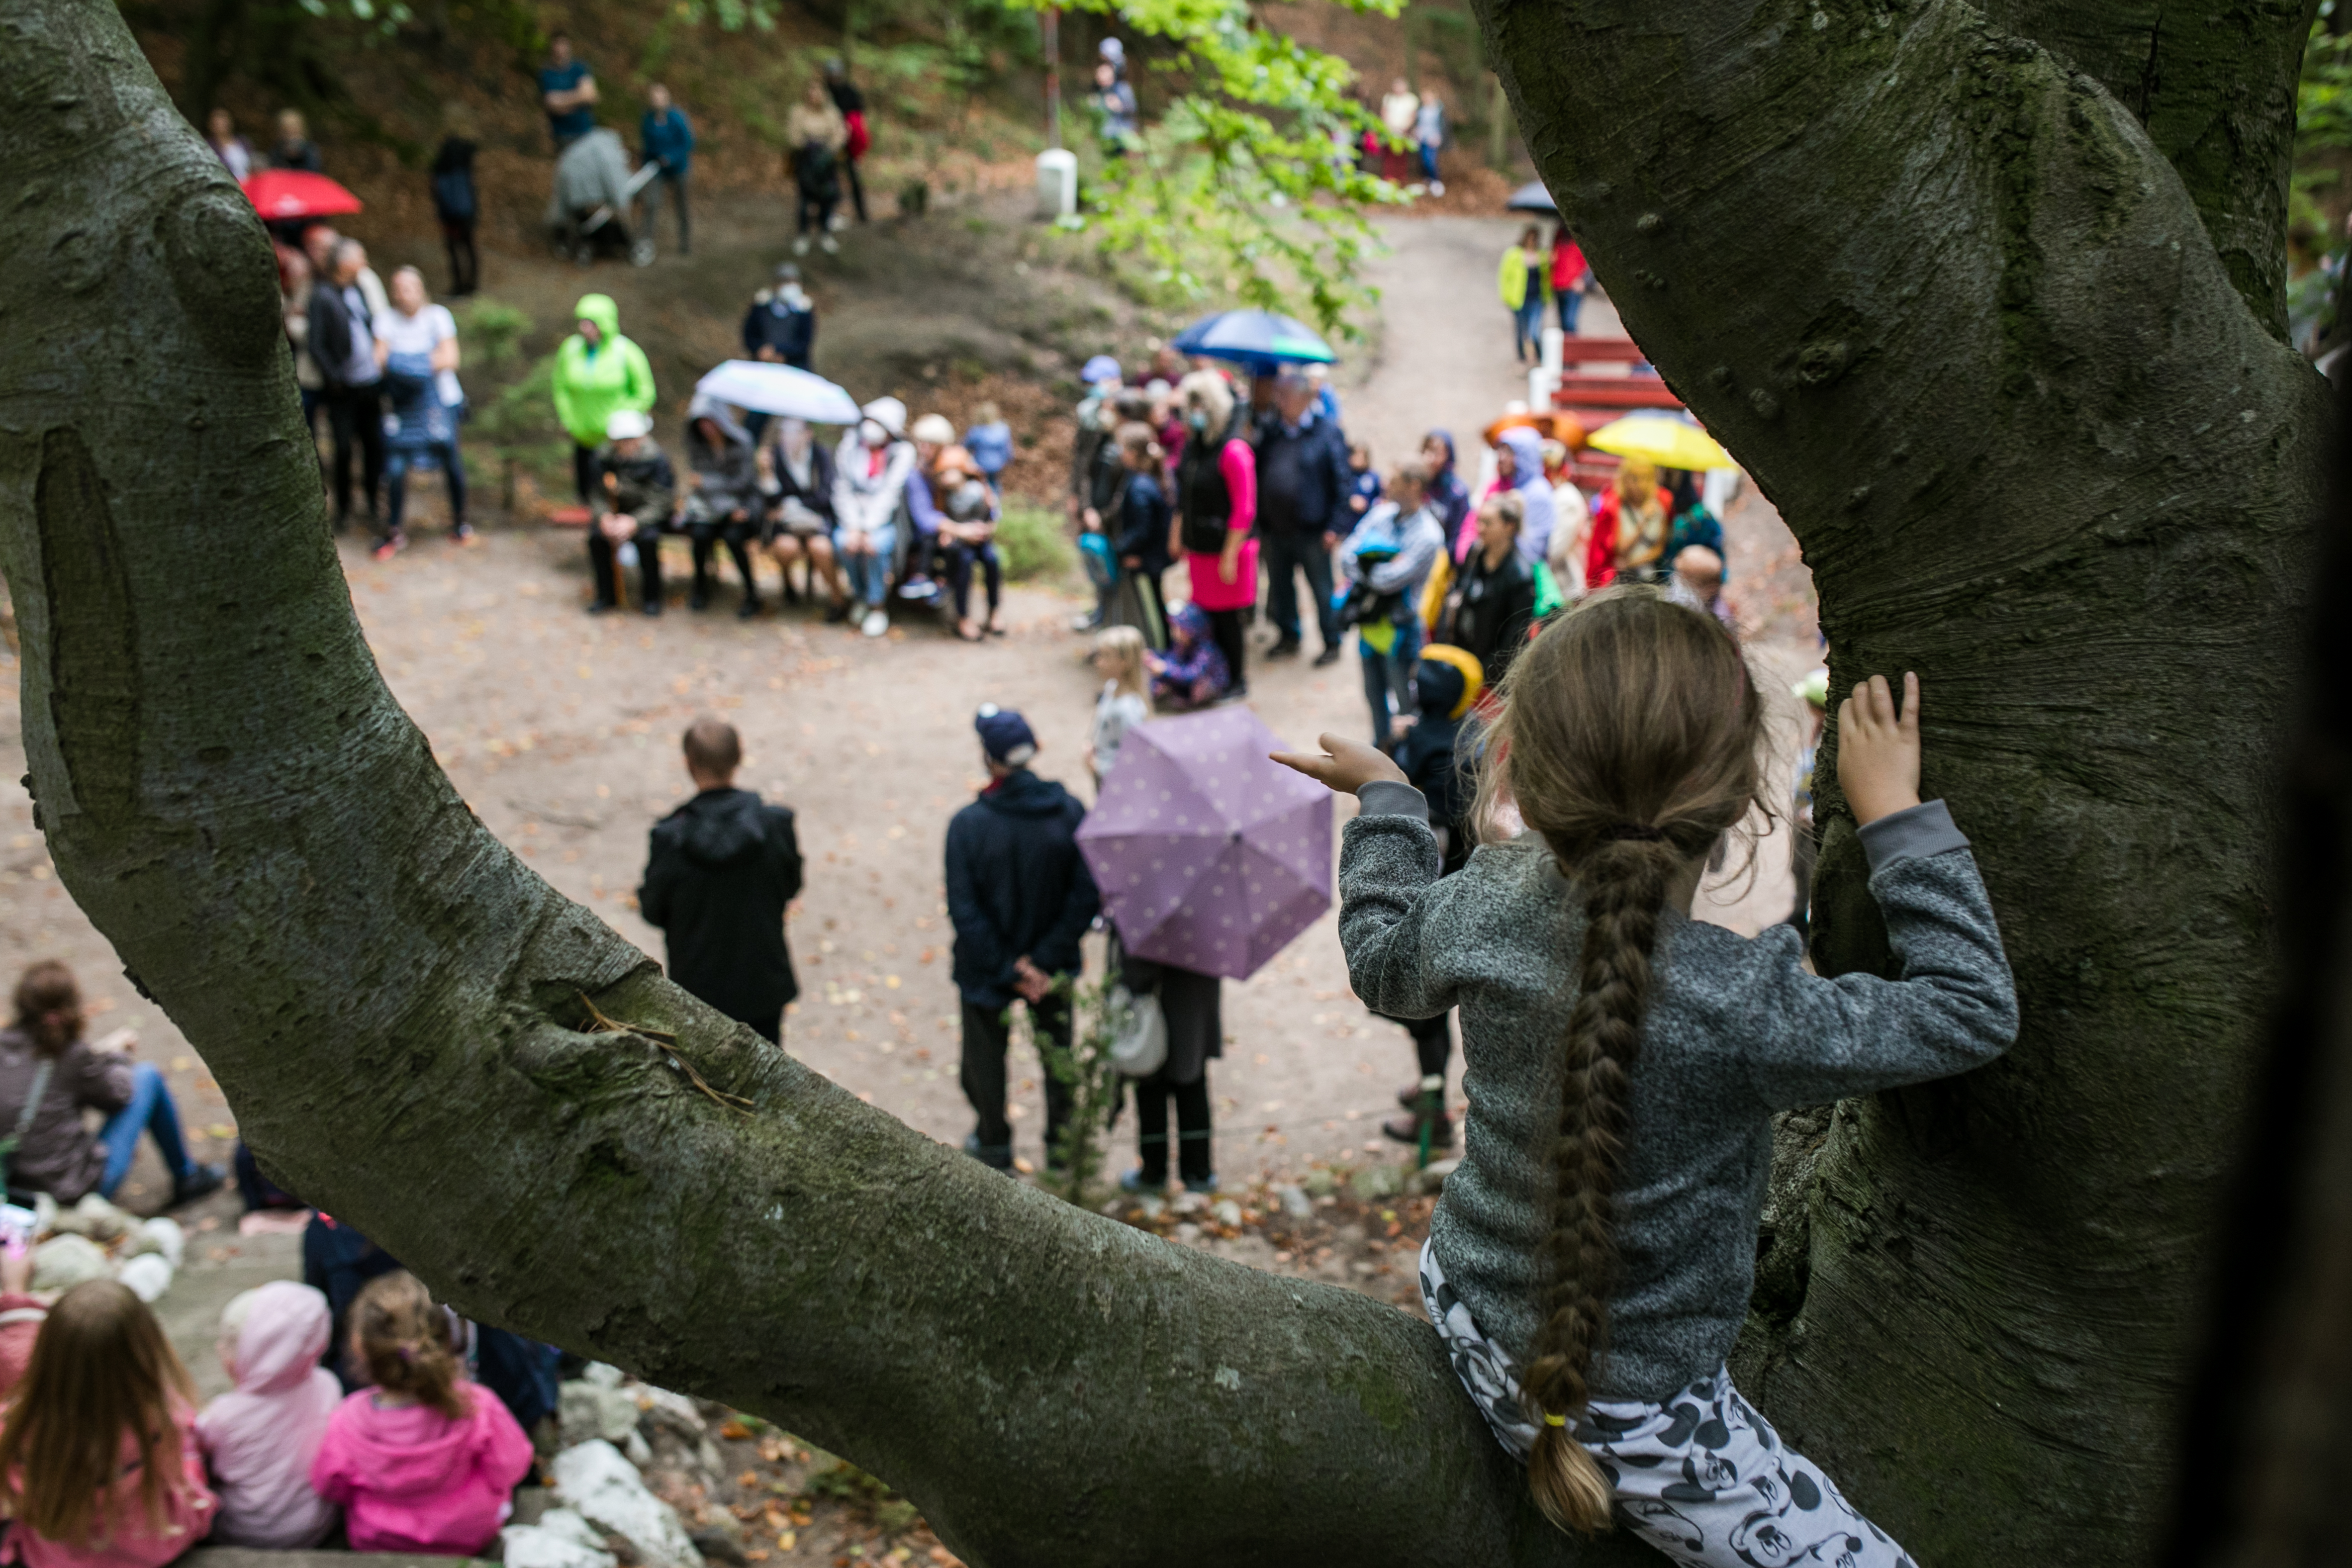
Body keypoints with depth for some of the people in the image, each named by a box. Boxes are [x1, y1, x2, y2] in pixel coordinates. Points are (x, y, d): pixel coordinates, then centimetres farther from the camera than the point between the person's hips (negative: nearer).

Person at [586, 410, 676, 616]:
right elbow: (598, 496, -3)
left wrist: (634, 522, -36)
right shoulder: (605, 456, -9)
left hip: (649, 514, -3)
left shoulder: (656, 458, -19)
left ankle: (651, 598, -13)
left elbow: (660, 502, -21)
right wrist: (605, 517, -26)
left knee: (647, 538, -34)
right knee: (597, 536, -25)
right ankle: (607, 597, -8)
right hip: (618, 512, 3)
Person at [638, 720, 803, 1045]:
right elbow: (791, 887, -3)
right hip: (764, 981, 1)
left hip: (699, 987, -1)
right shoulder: (776, 824, -19)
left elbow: (652, 911, -9)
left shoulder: (670, 838, -23)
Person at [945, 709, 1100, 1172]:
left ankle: (994, 1143, 40)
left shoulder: (968, 825, -21)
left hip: (986, 968, -2)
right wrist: (1045, 959, -12)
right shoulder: (1070, 813, -15)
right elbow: (1086, 897, -15)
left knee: (985, 1055, 22)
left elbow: (964, 910, -20)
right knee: (1058, 1051, 23)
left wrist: (1006, 968, -13)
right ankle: (1063, 1145, 36)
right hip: (1054, 968, 2)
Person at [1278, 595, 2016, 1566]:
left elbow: (1384, 961, 9)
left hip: (1466, 1305, 7)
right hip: (1628, 1417, -7)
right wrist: (1895, 813, -11)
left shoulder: (1487, 904, -15)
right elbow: (1973, 1013, -17)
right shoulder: (1742, 1011, -31)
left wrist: (1382, 797, 23)